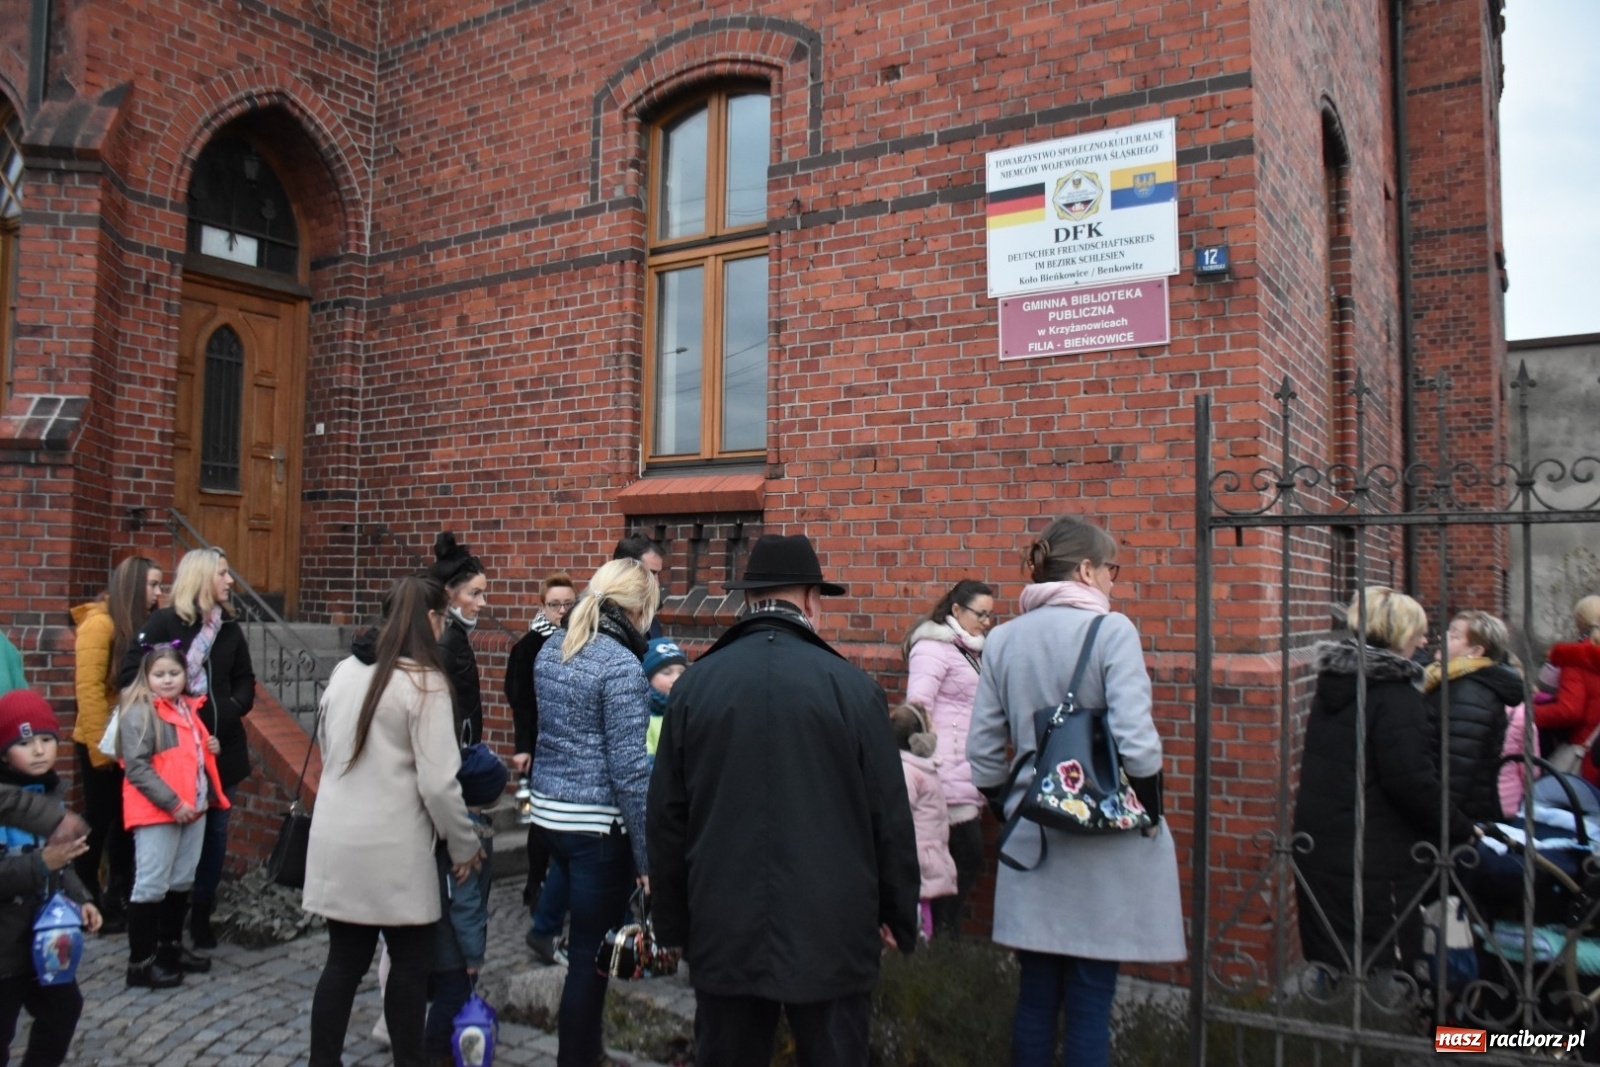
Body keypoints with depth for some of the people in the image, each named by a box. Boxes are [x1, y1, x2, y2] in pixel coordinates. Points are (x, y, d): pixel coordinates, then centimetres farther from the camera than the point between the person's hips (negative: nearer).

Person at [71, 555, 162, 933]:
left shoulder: (139, 625, 8)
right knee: (98, 823, 5)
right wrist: (100, 746, -17)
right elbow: (89, 689, -17)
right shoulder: (100, 623, -14)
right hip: (102, 746, -7)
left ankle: (118, 899, 25)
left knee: (125, 821, 13)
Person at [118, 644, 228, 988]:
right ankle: (140, 962, 6)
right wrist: (173, 803, -21)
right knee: (151, 884, -3)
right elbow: (136, 767, -18)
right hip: (157, 811, -8)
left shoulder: (189, 708, 13)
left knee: (181, 882, 15)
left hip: (194, 807, 8)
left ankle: (171, 947, 28)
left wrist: (210, 749, 8)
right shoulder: (139, 713, -11)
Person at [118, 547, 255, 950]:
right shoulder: (163, 622, -7)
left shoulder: (229, 629, 9)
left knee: (215, 830, 10)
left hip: (222, 746, 5)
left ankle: (202, 913, 23)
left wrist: (233, 708, -3)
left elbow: (245, 681, 15)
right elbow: (131, 675, -12)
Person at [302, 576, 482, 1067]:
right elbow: (438, 783, -17)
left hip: (337, 841, 6)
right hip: (392, 848, -6)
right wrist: (465, 846, -3)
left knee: (344, 961, 14)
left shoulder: (345, 672, 5)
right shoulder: (424, 683, -15)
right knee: (411, 962, 10)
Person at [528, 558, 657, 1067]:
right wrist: (648, 856, -14)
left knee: (586, 932, 27)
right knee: (593, 949, 5)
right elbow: (628, 770, -19)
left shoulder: (550, 650, 6)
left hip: (549, 810, 8)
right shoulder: (621, 666, -18)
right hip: (598, 824, -8)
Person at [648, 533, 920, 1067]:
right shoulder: (852, 687, -9)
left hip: (723, 936, 2)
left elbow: (667, 817, 3)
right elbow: (891, 817, -4)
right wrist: (900, 918, 10)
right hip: (832, 935, -2)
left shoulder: (693, 685, -3)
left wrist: (673, 924, 14)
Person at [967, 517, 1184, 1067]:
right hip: (1104, 839, -4)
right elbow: (1136, 743, -19)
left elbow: (983, 752, 4)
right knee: (1089, 1001, 6)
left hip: (1032, 840, 4)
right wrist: (1150, 815, -4)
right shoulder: (1111, 629, -11)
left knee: (1036, 994, 14)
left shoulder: (1002, 639, 3)